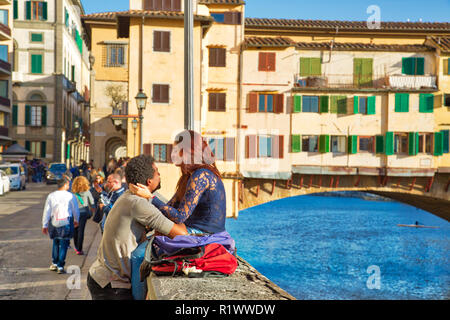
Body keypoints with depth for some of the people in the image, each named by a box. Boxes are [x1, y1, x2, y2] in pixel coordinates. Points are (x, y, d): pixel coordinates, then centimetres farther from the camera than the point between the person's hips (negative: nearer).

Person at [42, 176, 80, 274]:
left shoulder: (51, 196, 0)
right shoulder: (70, 196, -6)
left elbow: (46, 211, 4)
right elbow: (75, 210, 5)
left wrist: (44, 225, 12)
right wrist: (76, 220, 24)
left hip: (54, 222, 3)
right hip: (66, 222, -3)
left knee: (56, 242, 21)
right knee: (64, 244, 3)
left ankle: (54, 264, 24)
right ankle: (60, 267, 2)